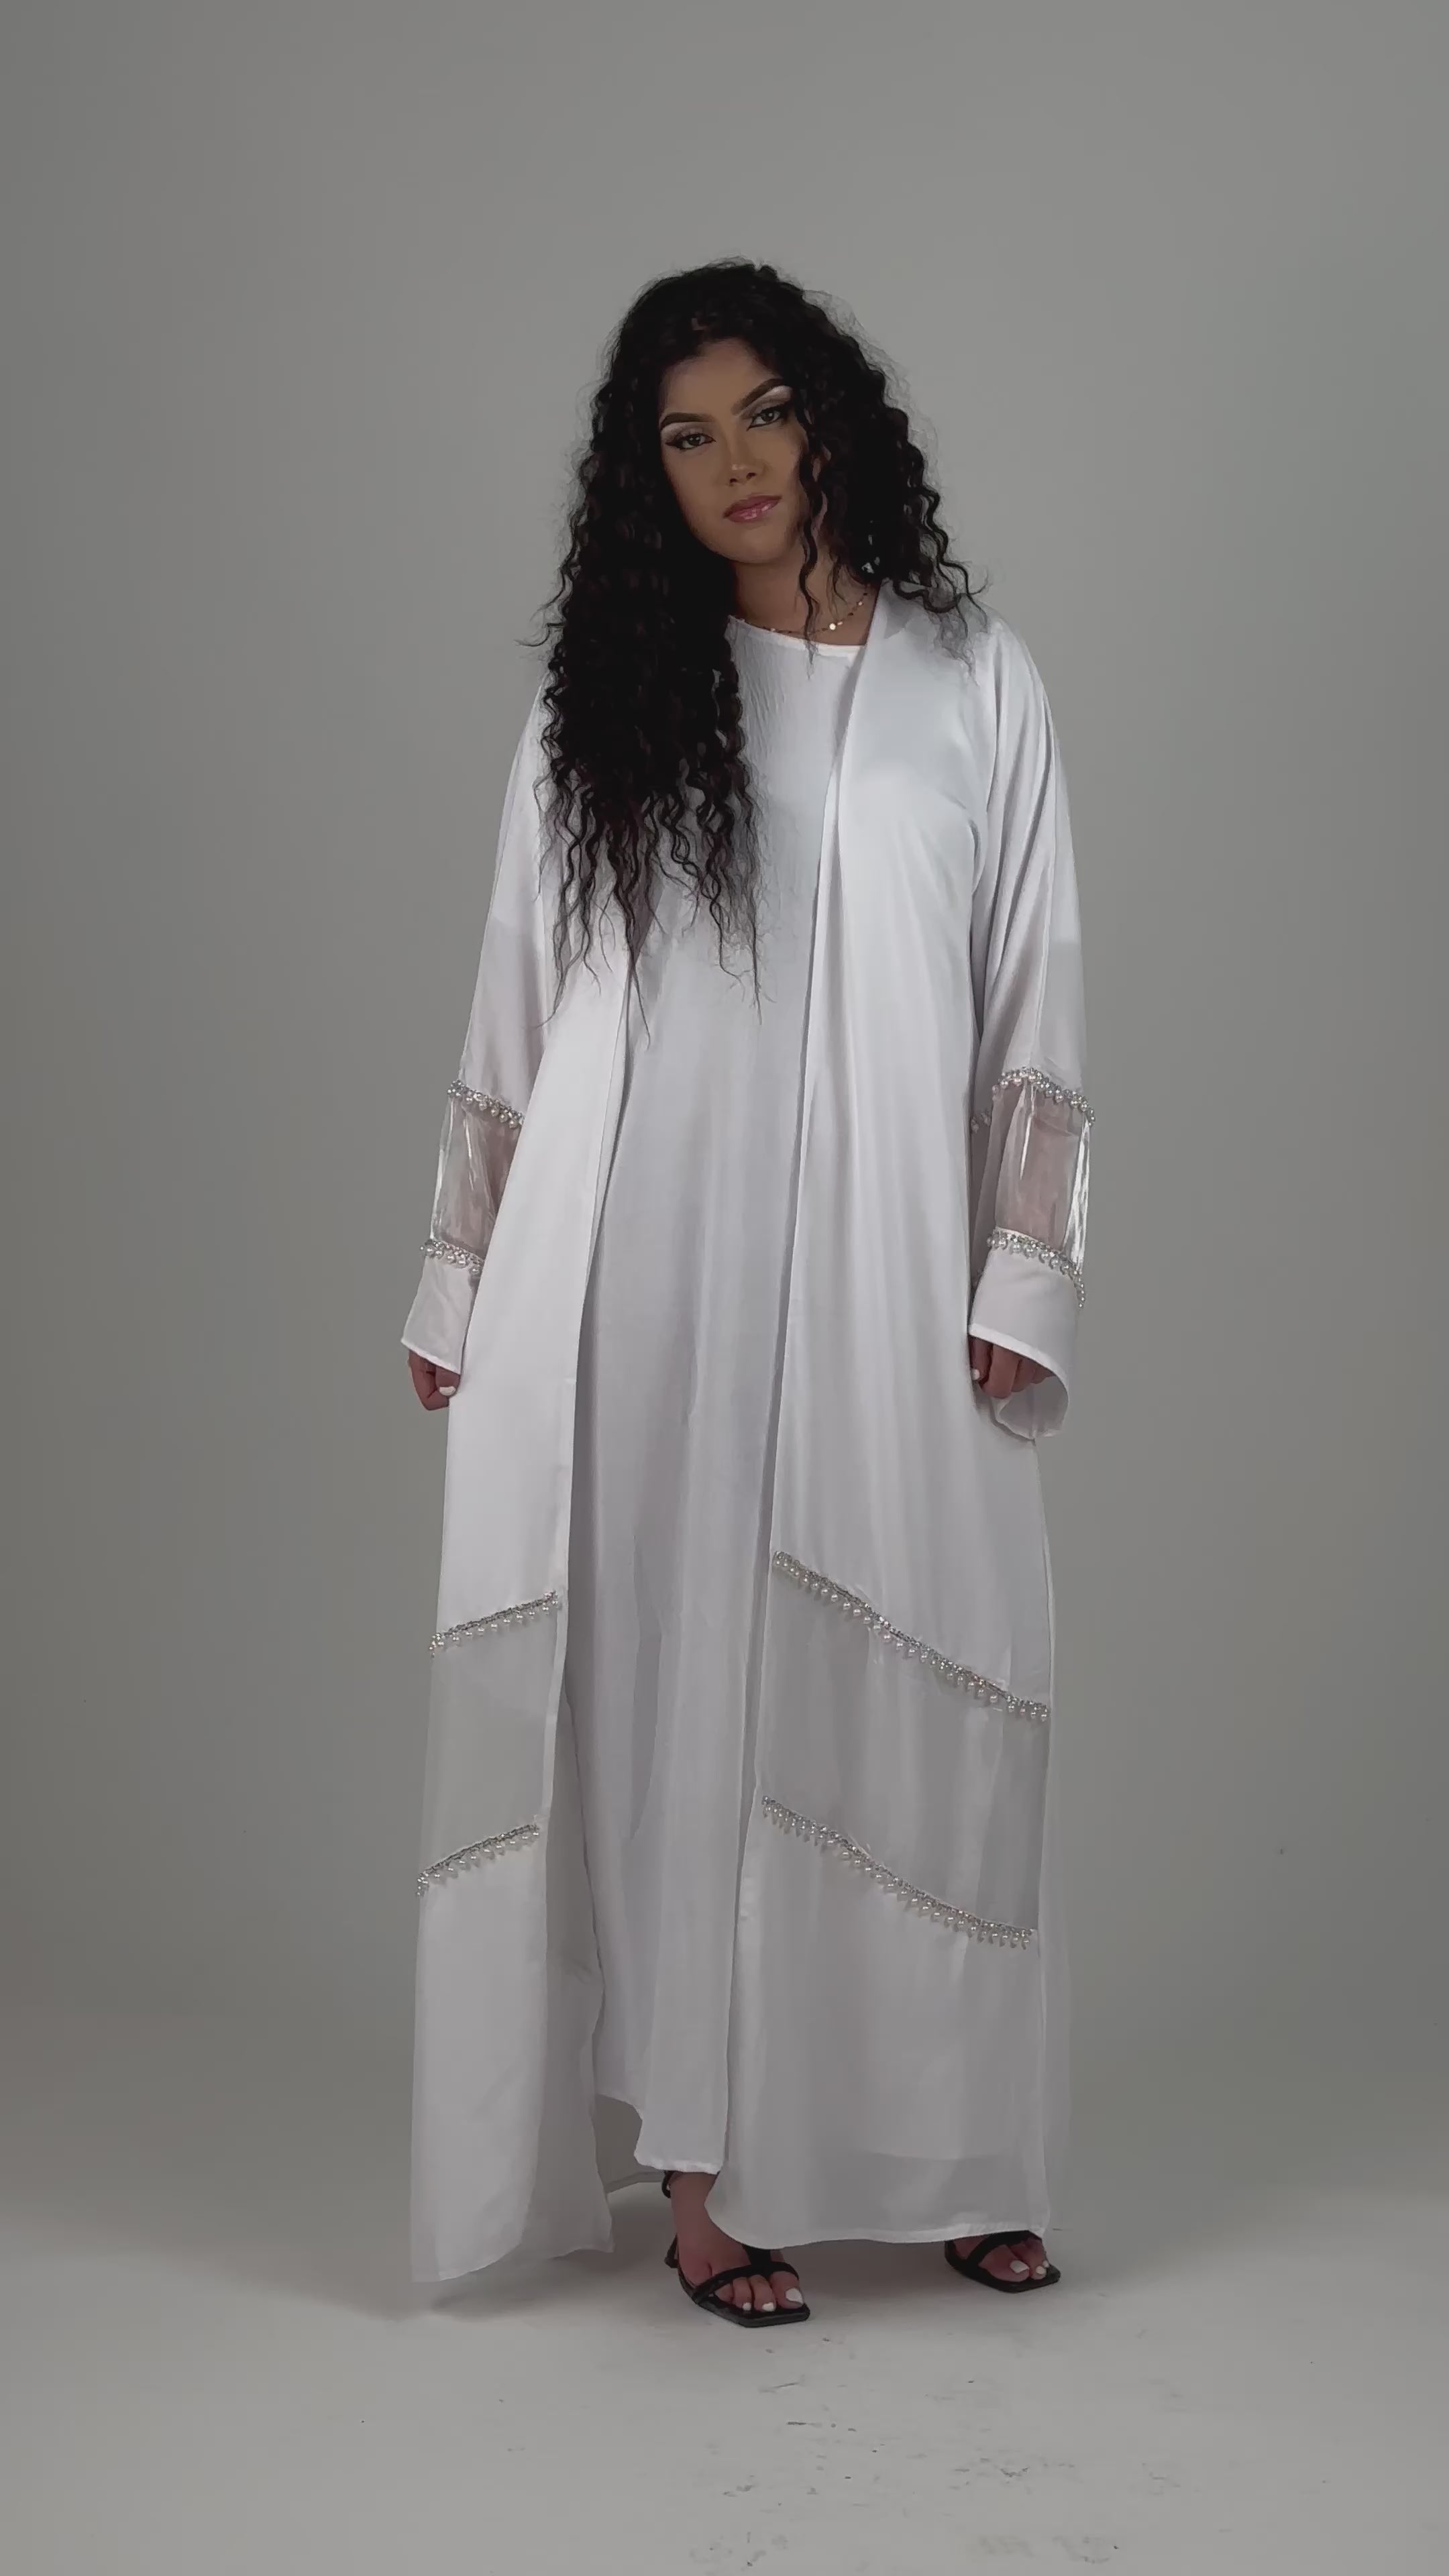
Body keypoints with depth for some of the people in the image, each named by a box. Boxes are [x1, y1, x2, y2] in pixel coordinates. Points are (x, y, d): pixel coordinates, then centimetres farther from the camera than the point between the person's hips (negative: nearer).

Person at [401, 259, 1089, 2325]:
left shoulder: (974, 685, 9)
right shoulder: (606, 699, 9)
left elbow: (1037, 1006, 6)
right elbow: (518, 1007, 10)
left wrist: (1021, 1286, -1)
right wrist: (459, 1287, 9)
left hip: (879, 1282, 0)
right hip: (634, 1281, 0)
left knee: (907, 1696, 2)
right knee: (667, 1684, 0)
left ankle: (943, 2153, 15)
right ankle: (700, 2158, 9)